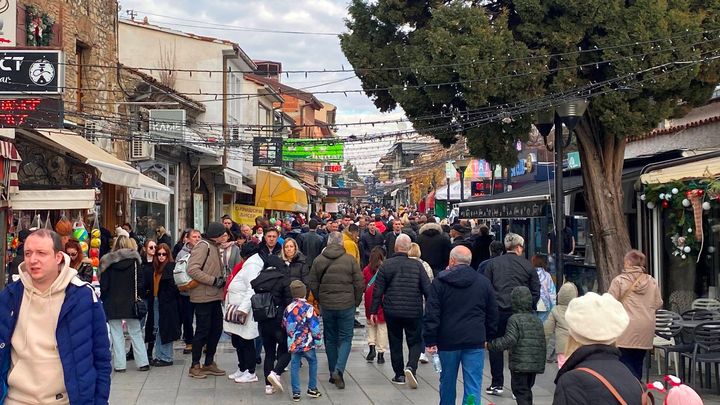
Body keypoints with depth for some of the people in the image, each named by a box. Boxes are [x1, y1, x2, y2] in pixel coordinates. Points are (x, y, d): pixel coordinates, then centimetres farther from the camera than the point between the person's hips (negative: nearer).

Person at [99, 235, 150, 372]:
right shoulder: (134, 260, -1)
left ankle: (120, 364, 3)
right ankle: (142, 362, 7)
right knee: (135, 332, 8)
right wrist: (137, 297, 9)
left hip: (112, 303, -1)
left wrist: (103, 299, 6)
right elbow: (140, 282, -2)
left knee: (116, 334, 4)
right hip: (131, 302, 1)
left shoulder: (107, 262, -4)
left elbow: (103, 285, -4)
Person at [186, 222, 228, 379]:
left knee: (216, 329, 12)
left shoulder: (215, 247, 16)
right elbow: (192, 270, -22)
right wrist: (214, 280, -21)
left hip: (214, 296, 9)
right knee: (202, 330, -2)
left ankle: (209, 363, 22)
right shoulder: (203, 246, -13)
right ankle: (195, 366, 8)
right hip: (203, 296, -9)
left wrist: (221, 281, 7)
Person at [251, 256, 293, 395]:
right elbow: (289, 301, -10)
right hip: (279, 320, -5)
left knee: (269, 352, 13)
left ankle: (268, 385, 10)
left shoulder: (257, 280, 5)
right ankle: (276, 373, -16)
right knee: (286, 350, 8)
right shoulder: (283, 280, -7)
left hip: (262, 322, 5)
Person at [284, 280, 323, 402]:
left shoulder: (288, 308, 3)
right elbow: (315, 326, -13)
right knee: (313, 362, 16)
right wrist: (318, 340, -1)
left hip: (293, 344, 3)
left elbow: (285, 325, 15)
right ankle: (312, 388, 18)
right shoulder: (308, 308, -12)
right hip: (307, 344, -3)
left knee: (295, 365, 9)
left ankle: (296, 393, 6)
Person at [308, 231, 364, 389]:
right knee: (345, 339, 5)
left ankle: (333, 373, 19)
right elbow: (359, 283, -6)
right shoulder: (350, 260, -7)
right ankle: (338, 370, -13)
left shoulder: (318, 260, 0)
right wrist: (356, 302, 8)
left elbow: (313, 285, 5)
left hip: (326, 305, 3)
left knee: (330, 339, 14)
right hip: (346, 305, -2)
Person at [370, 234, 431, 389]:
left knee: (395, 343, 13)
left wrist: (373, 311, 4)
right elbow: (427, 289, -3)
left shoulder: (386, 265, -4)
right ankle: (411, 367, -14)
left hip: (392, 312, 1)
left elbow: (378, 290, -3)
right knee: (415, 341, 9)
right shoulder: (417, 265, -4)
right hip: (414, 312, -1)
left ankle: (399, 374, 16)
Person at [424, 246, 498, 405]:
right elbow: (493, 314, 11)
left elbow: (431, 314, -5)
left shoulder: (440, 282, -1)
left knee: (447, 382, 16)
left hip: (447, 341, 0)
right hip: (475, 343, 0)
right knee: (473, 385, -1)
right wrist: (488, 337, 20)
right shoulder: (484, 282, 6)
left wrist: (430, 341, -3)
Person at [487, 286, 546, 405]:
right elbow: (542, 343, 14)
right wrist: (541, 363, 20)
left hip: (519, 365, -7)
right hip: (536, 364, 7)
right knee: (527, 389, 18)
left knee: (520, 390, -3)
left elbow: (509, 340, -19)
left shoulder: (514, 319, -9)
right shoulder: (537, 320, 13)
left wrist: (491, 345, -13)